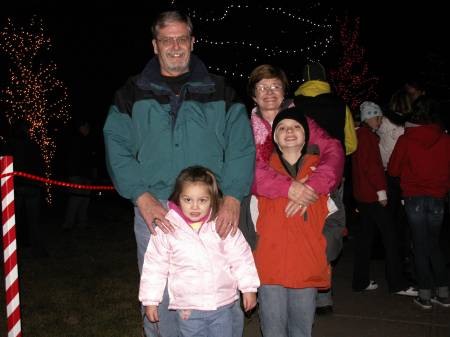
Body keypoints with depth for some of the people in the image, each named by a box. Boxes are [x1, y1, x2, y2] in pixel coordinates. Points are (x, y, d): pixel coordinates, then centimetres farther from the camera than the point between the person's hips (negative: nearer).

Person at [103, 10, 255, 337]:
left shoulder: (219, 91, 9)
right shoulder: (133, 94, 9)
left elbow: (241, 146, 1)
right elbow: (117, 147, 1)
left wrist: (232, 197, -13)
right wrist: (142, 196, -13)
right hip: (154, 212, 1)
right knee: (159, 300, 8)